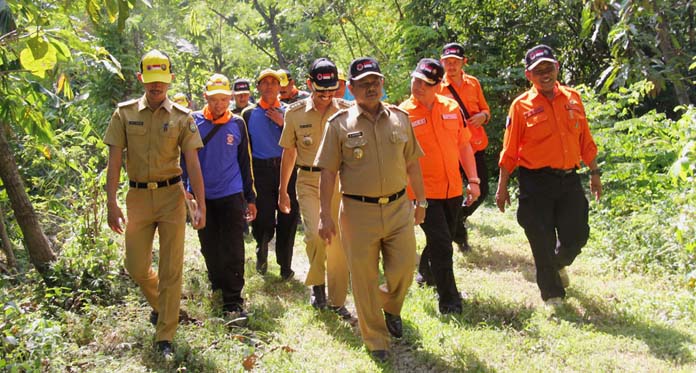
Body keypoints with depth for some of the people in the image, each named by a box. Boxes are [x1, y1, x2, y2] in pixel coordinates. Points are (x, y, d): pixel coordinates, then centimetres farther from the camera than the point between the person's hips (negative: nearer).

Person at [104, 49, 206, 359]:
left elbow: (193, 163, -3)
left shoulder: (182, 117, 1)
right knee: (136, 267, 7)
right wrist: (111, 203, -8)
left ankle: (165, 337, 10)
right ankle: (159, 304, 39)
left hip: (171, 195, -1)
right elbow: (114, 160, 0)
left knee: (171, 269, 0)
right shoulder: (125, 113, 3)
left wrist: (201, 205, -10)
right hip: (138, 196, 1)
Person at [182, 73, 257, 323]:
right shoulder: (194, 122, 0)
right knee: (209, 248, 13)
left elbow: (245, 162, 11)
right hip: (203, 196, 1)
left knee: (233, 252, -6)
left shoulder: (238, 124, 4)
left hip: (232, 196, -1)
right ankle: (217, 285, 36)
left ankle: (233, 303, -3)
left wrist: (250, 198, 12)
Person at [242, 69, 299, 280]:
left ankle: (285, 265, 14)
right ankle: (262, 251, 31)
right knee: (263, 219, -1)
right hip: (261, 171, -1)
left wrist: (283, 124, -10)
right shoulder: (249, 114, 6)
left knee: (288, 219, 0)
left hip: (286, 168, 1)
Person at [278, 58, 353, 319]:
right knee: (315, 233, -18)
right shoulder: (295, 113, 2)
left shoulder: (346, 111, -1)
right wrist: (282, 191, 12)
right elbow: (288, 153, 9)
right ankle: (317, 283, 10)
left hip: (339, 180, 1)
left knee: (338, 240, 5)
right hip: (309, 180, -1)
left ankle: (337, 300, 20)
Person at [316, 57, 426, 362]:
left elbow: (412, 164, 14)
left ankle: (391, 308, 40)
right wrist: (325, 214, -7)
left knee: (404, 270, 6)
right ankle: (376, 340, 22)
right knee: (364, 279, 4)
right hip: (358, 211, -2)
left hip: (399, 208, 3)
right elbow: (328, 172, -3)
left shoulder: (400, 118, 7)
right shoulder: (339, 124, -3)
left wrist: (420, 201, 16)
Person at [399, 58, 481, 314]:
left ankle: (425, 272, 47)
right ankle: (449, 300, 5)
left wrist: (473, 180, 6)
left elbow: (464, 146, 10)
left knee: (441, 242, 19)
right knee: (441, 245, -8)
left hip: (452, 189, 5)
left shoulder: (452, 107, 4)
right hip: (423, 192, -5)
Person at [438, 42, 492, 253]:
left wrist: (482, 116, -9)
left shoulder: (473, 83, 7)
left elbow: (485, 110, 13)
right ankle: (460, 237, 18)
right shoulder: (438, 86, -3)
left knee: (482, 190, 6)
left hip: (476, 144, 3)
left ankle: (461, 216, 36)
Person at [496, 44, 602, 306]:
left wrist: (594, 172, 14)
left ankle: (558, 265, 42)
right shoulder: (521, 105, -4)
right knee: (543, 242, 3)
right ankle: (552, 294, 22)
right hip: (536, 183, -3)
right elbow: (510, 150, -3)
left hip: (569, 179, 4)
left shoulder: (572, 98, 6)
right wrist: (502, 186, -2)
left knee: (577, 235, 7)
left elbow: (585, 140, 13)